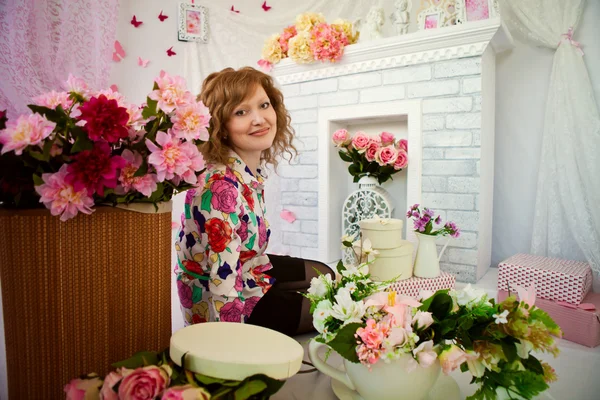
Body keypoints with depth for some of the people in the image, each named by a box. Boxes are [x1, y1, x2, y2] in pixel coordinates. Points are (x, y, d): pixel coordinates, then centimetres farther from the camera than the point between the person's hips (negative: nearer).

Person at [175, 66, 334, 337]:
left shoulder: (254, 168, -7)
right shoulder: (221, 186, -33)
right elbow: (224, 286, -30)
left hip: (247, 269, 8)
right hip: (224, 305, -8)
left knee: (326, 276, 24)